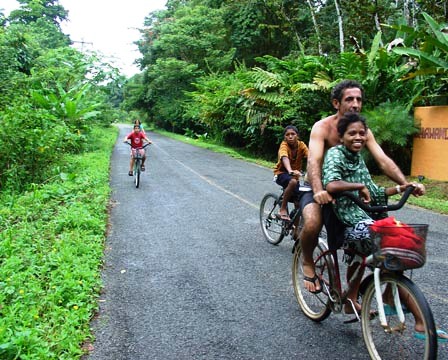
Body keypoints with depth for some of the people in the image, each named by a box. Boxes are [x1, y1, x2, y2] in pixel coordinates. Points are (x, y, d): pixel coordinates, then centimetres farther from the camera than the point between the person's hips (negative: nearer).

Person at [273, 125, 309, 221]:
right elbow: (284, 158, -42)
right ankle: (283, 208, -20)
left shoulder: (301, 145, -12)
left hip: (295, 174, 4)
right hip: (282, 173, -4)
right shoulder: (284, 145, -23)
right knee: (293, 182, -36)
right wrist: (290, 171, -62)